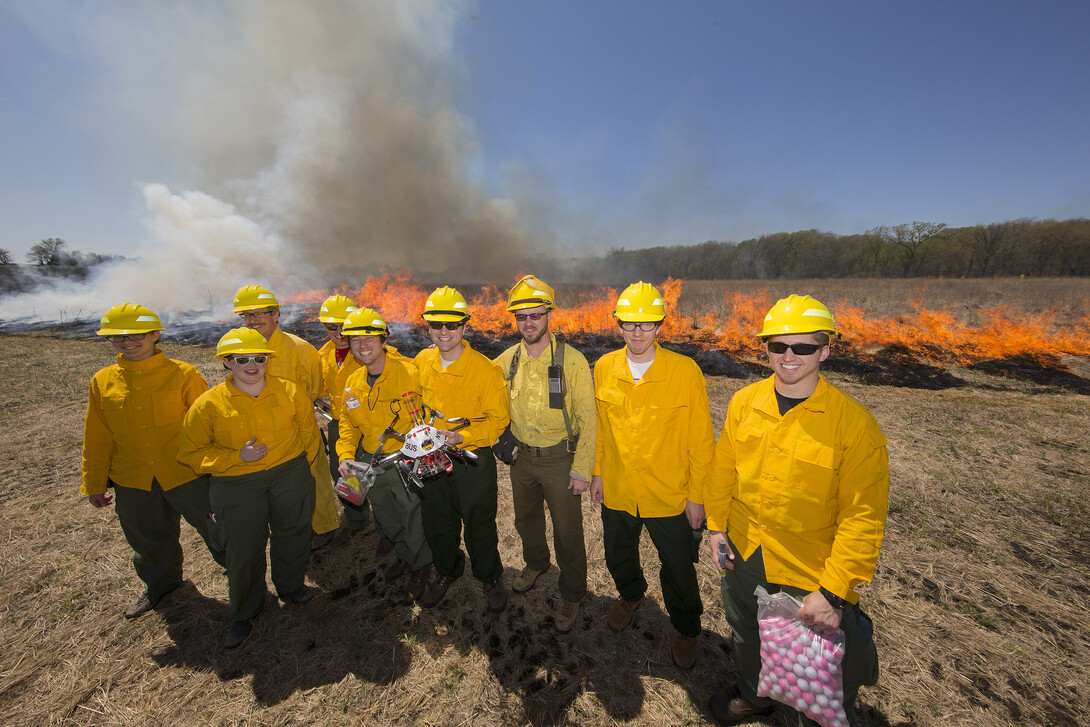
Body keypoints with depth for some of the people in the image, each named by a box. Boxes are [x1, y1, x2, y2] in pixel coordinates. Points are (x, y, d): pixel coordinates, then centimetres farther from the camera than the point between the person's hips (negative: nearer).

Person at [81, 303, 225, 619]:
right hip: (133, 480, 4)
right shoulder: (102, 382, 1)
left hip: (185, 473, -4)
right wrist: (94, 483, 13)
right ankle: (160, 584, 50)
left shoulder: (183, 374, -11)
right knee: (149, 539, 23)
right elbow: (97, 438, 10)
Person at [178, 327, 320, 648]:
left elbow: (308, 430, 9)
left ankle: (291, 585, 46)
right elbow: (190, 451, -4)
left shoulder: (290, 392, -5)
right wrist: (237, 457, -18)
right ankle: (244, 612, 38)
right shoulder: (209, 404, -10)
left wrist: (305, 464, 11)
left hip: (291, 474, 2)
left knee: (292, 533, 18)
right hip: (237, 484, -1)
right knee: (243, 547, 11)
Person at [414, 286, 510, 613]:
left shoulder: (485, 370, -20)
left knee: (480, 526, 12)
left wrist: (463, 436, -25)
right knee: (437, 524, 22)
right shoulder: (422, 362, -3)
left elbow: (498, 419, -14)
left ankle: (490, 578, 40)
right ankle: (446, 571, 50)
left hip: (473, 461, -4)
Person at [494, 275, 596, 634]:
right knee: (526, 518, 25)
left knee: (567, 530, 10)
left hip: (560, 459, -4)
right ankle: (536, 563, 55)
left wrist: (582, 470, -14)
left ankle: (571, 594, 37)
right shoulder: (507, 360, -4)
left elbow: (587, 419, -14)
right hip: (521, 457, 5)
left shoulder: (572, 361, -18)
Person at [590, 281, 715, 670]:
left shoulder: (685, 371, -17)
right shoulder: (604, 368, -7)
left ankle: (686, 629, 49)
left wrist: (696, 495, -7)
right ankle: (631, 594, 60)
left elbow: (701, 439, -10)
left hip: (670, 496, -3)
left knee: (678, 569, 17)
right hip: (617, 491, 4)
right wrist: (597, 471, 8)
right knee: (618, 557, 26)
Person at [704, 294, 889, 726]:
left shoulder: (854, 422, -20)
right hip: (743, 555, 5)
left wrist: (834, 591, -20)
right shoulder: (744, 402, -7)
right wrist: (716, 525, 5)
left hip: (810, 571, -4)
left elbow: (862, 517, -18)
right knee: (746, 636, 29)